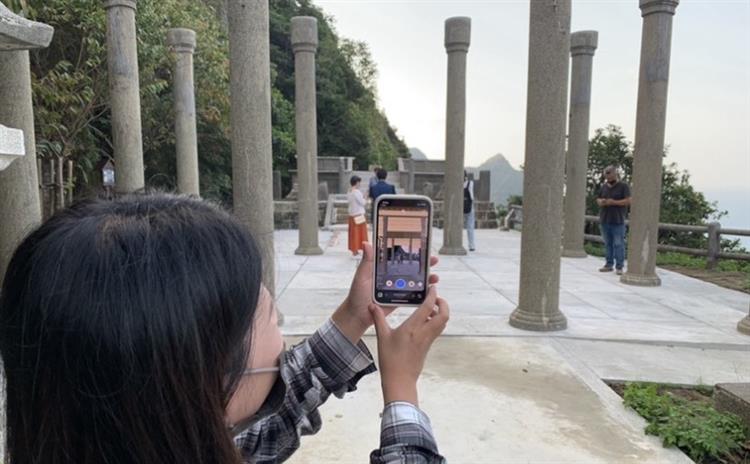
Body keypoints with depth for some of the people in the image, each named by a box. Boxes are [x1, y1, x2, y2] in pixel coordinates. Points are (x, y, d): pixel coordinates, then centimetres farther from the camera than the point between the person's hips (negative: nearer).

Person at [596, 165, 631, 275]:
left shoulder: (623, 186, 0)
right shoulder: (604, 187, 16)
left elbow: (628, 201, -8)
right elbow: (598, 199, 20)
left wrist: (614, 202, -17)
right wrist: (600, 202, -3)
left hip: (618, 221, -5)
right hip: (604, 220, 5)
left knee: (618, 244, -6)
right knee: (607, 244, 9)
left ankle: (619, 267, -3)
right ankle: (609, 264, 15)